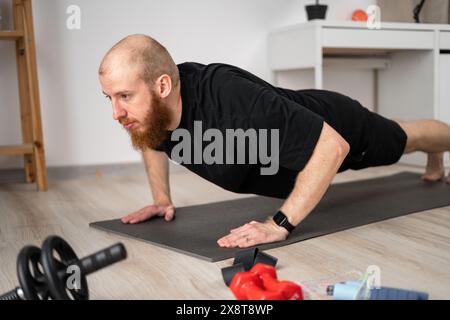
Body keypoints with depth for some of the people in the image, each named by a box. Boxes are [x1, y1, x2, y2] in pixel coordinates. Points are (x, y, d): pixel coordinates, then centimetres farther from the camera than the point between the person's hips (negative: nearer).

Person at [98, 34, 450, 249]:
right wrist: (162, 199, -8)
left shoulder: (232, 101, -49)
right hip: (295, 121, 8)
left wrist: (281, 224, -45)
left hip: (335, 129, -8)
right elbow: (153, 140, 1)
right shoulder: (153, 106, -26)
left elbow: (332, 145, -44)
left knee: (402, 138, 25)